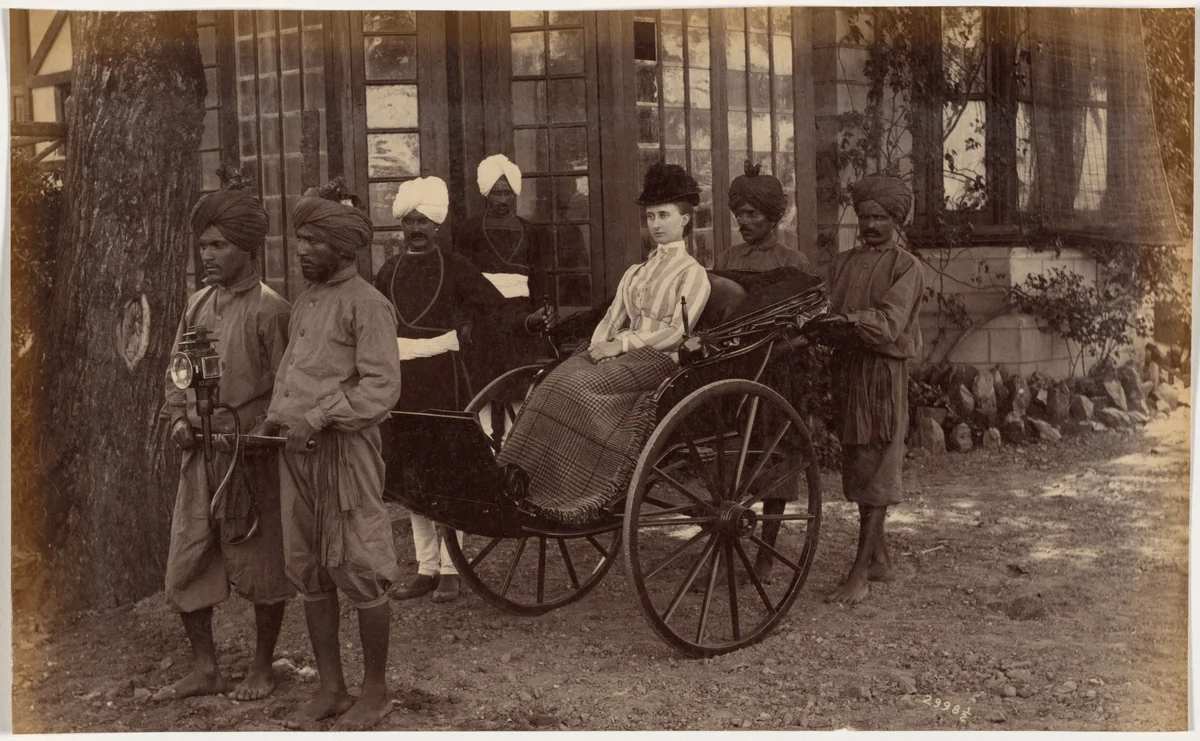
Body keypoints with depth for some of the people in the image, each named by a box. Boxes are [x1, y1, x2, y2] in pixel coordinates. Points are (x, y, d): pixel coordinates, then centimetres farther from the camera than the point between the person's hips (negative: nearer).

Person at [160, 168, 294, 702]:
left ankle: (261, 668, 24)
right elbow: (176, 371, 15)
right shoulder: (198, 303, 8)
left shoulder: (268, 309, -10)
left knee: (262, 568, 7)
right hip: (200, 455, 6)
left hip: (251, 455, -6)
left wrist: (240, 430, -16)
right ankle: (205, 669, 25)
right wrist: (179, 419, 1)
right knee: (185, 567, 10)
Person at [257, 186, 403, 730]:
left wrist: (317, 419, -20)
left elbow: (381, 388, -16)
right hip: (296, 452, 8)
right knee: (309, 573, 13)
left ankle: (374, 692, 14)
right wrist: (275, 416, 7)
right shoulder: (305, 300, 15)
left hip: (344, 450, -8)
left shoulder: (366, 304, -9)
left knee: (360, 571, 0)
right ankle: (330, 687, 25)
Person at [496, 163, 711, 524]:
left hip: (659, 358, -6)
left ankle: (570, 496, -30)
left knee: (582, 386, -31)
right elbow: (612, 319, 17)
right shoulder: (634, 273, 26)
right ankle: (525, 481, -32)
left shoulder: (692, 274, 5)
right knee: (555, 380, -23)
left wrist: (619, 344, -13)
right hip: (619, 353, 6)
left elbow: (676, 332, -7)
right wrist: (599, 345, -5)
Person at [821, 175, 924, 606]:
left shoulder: (905, 268, -3)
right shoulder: (843, 263, 14)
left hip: (884, 372, -6)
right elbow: (829, 311, 6)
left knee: (873, 469, -5)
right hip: (848, 368, 6)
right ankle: (880, 557, 25)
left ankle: (860, 575, -5)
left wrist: (847, 319, -30)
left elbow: (888, 323, -17)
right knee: (858, 468, 11)